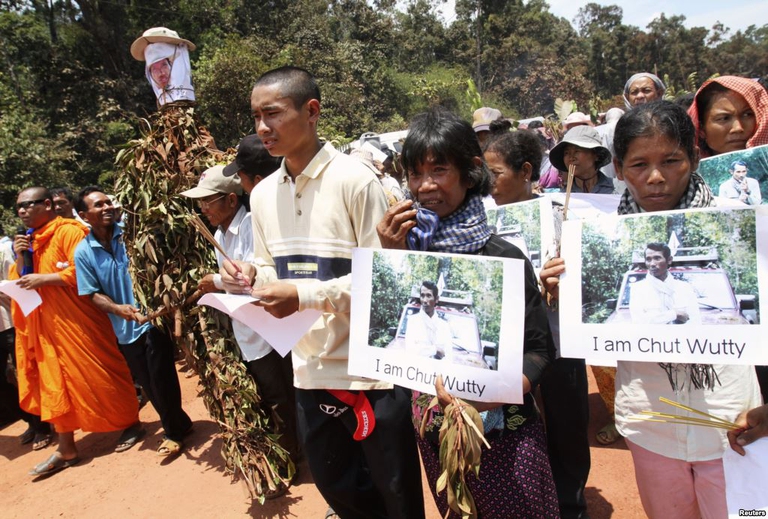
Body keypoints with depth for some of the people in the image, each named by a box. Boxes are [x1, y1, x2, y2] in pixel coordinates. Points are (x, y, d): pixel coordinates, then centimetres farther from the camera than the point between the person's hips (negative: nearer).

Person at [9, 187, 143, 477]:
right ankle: (66, 449, 17)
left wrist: (43, 279, -19)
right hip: (46, 325, 8)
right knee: (54, 383, 9)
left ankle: (132, 424, 18)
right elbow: (19, 280, 15)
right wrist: (21, 258, -2)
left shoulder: (69, 232, -10)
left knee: (99, 375, 0)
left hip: (77, 320, -8)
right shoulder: (28, 240, 15)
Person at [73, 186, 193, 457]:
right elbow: (93, 294, -1)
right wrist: (118, 309, -18)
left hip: (153, 319, -3)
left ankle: (174, 431, 26)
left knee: (162, 380, 3)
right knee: (148, 384, 14)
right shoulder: (82, 252, -2)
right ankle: (179, 424, 35)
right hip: (124, 329, 3)